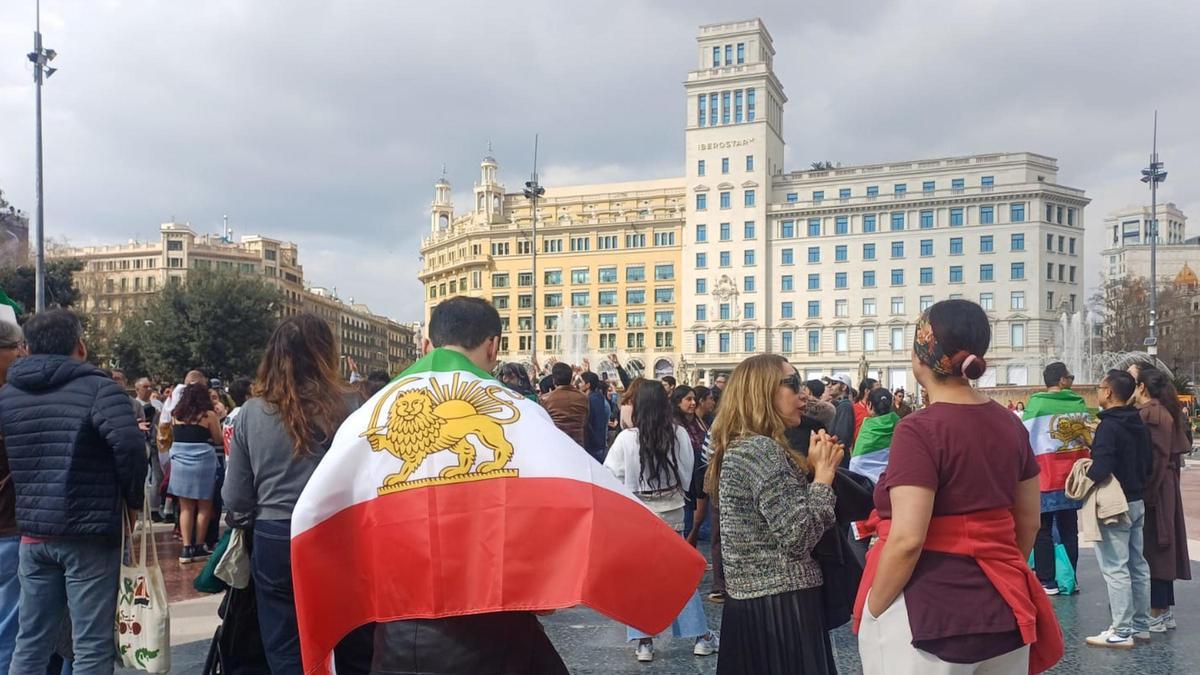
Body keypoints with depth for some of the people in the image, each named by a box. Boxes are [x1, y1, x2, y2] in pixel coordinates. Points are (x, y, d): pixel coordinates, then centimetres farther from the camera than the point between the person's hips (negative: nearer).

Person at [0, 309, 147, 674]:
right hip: (89, 535, -6)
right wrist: (134, 497, -12)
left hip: (33, 533, 6)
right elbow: (129, 443, -25)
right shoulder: (97, 388, -12)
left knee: (31, 642, 18)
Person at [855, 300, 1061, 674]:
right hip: (1003, 610, 7)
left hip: (926, 616, -7)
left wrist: (872, 613, -11)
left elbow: (907, 540, -23)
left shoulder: (919, 429, -18)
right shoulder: (1010, 424, 4)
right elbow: (1029, 522, 13)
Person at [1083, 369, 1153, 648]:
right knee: (1137, 565, 15)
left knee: (1115, 568, -4)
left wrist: (1082, 480, -11)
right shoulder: (1139, 425, 8)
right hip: (1137, 502, 9)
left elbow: (1101, 469, -28)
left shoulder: (1109, 426, -20)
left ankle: (1122, 631, 1)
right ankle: (1141, 625, 24)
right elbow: (1147, 464, 14)